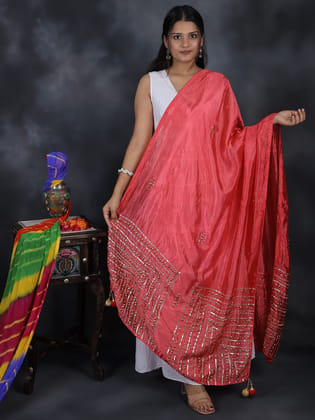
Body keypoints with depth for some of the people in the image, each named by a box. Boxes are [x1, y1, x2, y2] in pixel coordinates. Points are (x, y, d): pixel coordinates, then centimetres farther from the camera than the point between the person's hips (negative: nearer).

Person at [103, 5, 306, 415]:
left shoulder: (218, 84, 10)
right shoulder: (150, 83, 8)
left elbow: (232, 140, 10)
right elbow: (140, 138, 3)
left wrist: (273, 121, -1)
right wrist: (117, 193, -4)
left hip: (209, 195, 1)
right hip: (163, 193, -1)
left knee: (207, 275, -1)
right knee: (168, 275, -4)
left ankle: (196, 364, 14)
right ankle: (190, 372, 5)